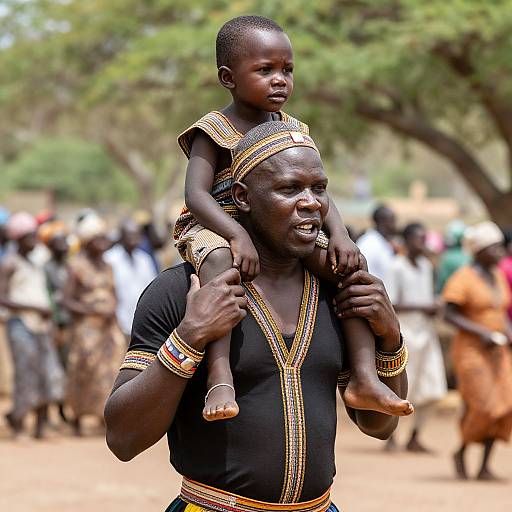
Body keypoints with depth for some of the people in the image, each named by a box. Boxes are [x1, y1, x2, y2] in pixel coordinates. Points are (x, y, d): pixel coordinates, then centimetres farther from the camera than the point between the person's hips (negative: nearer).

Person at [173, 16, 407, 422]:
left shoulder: (293, 131, 10)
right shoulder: (214, 132, -8)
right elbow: (196, 195, -19)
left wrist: (339, 234, -13)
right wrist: (237, 235, -35)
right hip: (221, 229, -6)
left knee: (351, 263, -14)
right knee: (220, 262, -41)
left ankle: (364, 377, -18)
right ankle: (220, 378, -50)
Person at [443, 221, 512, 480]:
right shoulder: (463, 279, -11)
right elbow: (450, 314, -14)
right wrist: (482, 333, -21)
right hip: (471, 349, -7)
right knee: (483, 406, -13)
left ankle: (484, 466, 3)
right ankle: (461, 453, 11)